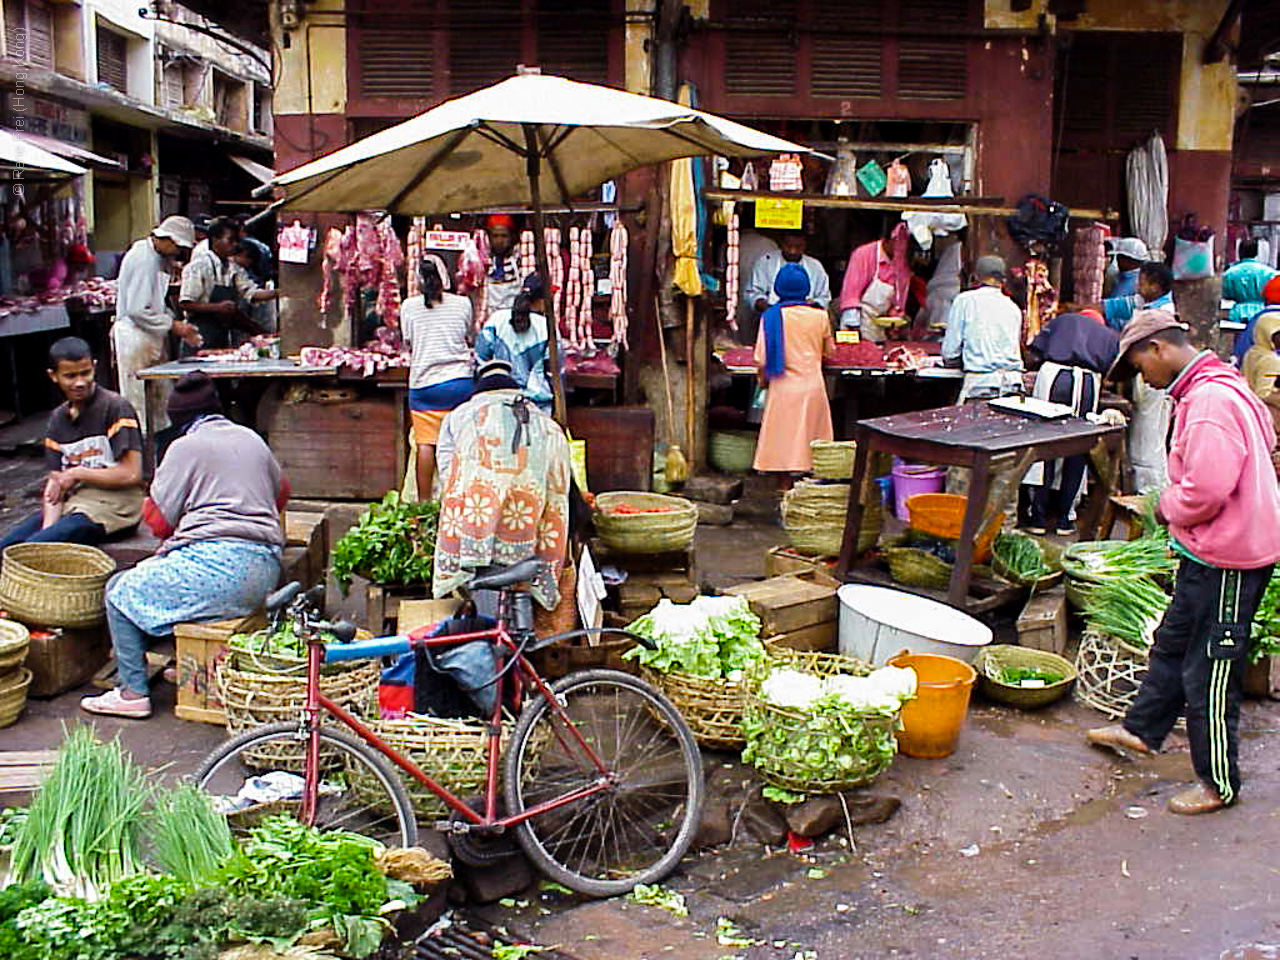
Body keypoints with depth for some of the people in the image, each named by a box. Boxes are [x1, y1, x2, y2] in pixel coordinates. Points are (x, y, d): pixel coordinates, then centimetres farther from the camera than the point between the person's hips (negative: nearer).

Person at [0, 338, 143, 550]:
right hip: (72, 502, 7)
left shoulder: (116, 407, -8)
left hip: (112, 505, -7)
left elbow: (131, 475, -13)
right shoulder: (58, 419, 14)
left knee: (34, 547, -27)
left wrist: (78, 473, -7)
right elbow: (54, 481, 8)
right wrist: (48, 527, -9)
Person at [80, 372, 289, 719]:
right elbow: (281, 494, 30)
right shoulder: (252, 439, 16)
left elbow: (158, 521, -2)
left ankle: (133, 693, 9)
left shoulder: (187, 447, -2)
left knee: (121, 592, 11)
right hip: (266, 571, 8)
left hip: (219, 566, -8)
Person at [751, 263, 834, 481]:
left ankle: (786, 487, 11)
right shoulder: (820, 316, -1)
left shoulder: (771, 316, -6)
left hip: (784, 388, -1)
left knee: (785, 440, 7)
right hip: (813, 386, 1)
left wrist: (763, 379, 11)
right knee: (812, 437, 12)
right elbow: (830, 351, 13)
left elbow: (761, 359, -8)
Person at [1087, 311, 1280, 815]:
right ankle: (1142, 729, 43)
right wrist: (1176, 505, 9)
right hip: (1210, 551, 11)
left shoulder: (1210, 400, -24)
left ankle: (1220, 783, 16)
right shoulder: (1214, 388, 9)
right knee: (1173, 642, 24)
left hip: (1225, 558, -11)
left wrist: (1168, 507, -10)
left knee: (1210, 671, 2)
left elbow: (1205, 491, -31)